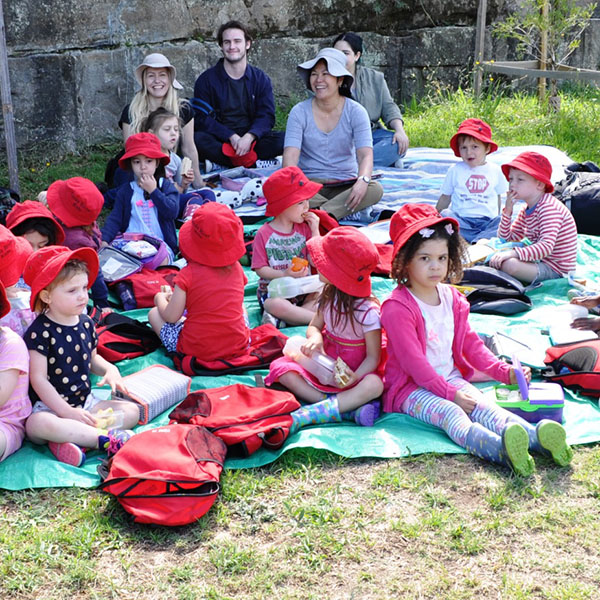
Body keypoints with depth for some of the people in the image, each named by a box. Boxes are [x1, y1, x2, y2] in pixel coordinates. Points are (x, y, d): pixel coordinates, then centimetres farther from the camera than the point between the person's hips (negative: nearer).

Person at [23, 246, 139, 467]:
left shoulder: (86, 324, 6)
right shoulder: (40, 332, -14)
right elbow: (38, 379, -17)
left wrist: (109, 369, 0)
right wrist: (67, 412, -23)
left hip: (86, 401, 7)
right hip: (50, 405, -7)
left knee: (132, 410, -10)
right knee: (36, 424, -39)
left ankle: (73, 439, -29)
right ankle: (107, 438, -35)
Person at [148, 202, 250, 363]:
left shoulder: (188, 274, -16)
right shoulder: (236, 268, -3)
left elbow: (171, 317, -12)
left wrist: (160, 298, 12)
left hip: (197, 350, -3)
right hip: (239, 346, 4)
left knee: (154, 313, 16)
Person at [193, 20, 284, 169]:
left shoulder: (261, 79, 9)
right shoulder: (206, 80, 3)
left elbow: (266, 116, -1)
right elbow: (202, 118, -6)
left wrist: (249, 137, -24)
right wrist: (232, 137, -22)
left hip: (251, 139, 2)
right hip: (220, 140, -1)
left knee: (283, 140, -26)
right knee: (197, 139, -34)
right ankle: (251, 162, -33)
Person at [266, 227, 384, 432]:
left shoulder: (368, 311, -19)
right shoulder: (329, 296, -1)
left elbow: (373, 357, -17)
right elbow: (314, 326, 8)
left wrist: (355, 377, -36)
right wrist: (315, 337, -18)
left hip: (353, 370, -6)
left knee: (374, 385, -38)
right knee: (280, 367, -18)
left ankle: (307, 414, -43)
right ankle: (347, 408, -31)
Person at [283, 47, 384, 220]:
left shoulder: (355, 112, -1)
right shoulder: (300, 112, -2)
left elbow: (366, 154, -14)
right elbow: (290, 155, -13)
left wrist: (363, 180, -37)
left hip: (346, 185, 1)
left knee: (375, 189, -30)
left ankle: (322, 213, -40)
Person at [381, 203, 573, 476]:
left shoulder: (452, 298, 9)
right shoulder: (398, 308, -15)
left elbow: (471, 344, 15)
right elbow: (413, 361, -19)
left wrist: (504, 371, 3)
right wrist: (450, 394, -21)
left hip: (451, 379, 7)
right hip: (412, 389, -7)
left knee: (484, 407, -21)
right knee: (450, 413, -33)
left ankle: (537, 436, -47)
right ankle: (501, 449, -62)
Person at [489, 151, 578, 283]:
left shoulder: (549, 208, -20)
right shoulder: (526, 210, 9)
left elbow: (547, 246, -34)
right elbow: (505, 239, 8)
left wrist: (513, 253, -44)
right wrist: (507, 211, -4)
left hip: (556, 269, -9)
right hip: (540, 261, 9)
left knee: (509, 264, -30)